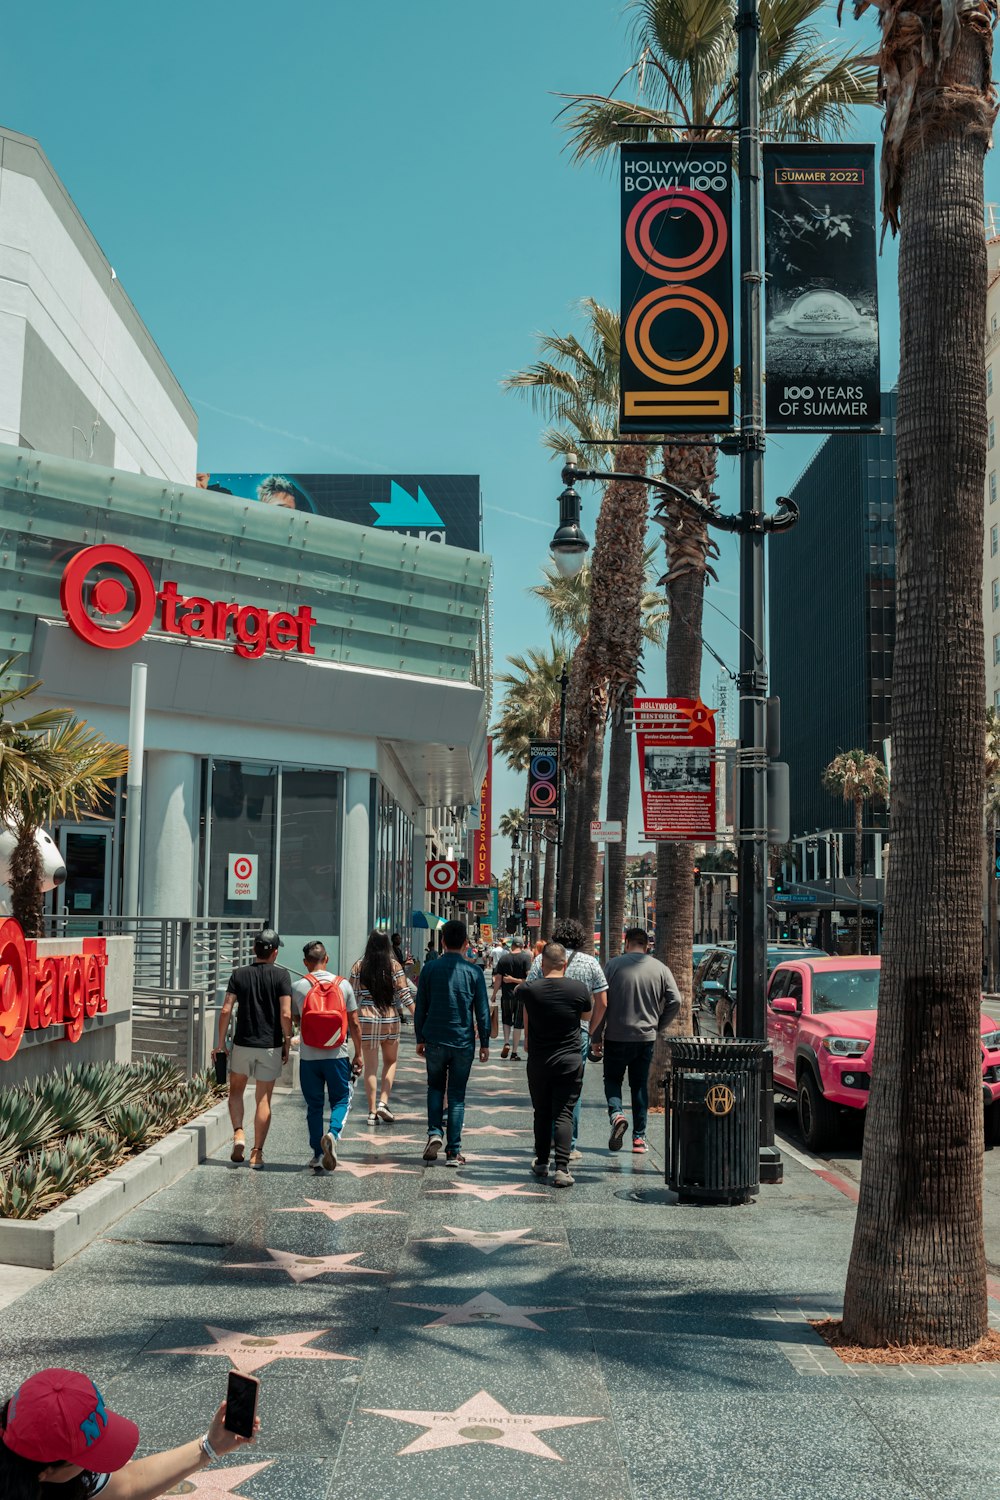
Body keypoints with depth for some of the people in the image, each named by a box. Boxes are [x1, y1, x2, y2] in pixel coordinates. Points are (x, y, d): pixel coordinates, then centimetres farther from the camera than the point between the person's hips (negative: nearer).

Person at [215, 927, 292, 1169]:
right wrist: (287, 1043, 0)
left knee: (236, 1090, 21)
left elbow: (226, 1010, -5)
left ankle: (238, 1133, 1)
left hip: (243, 1043, 1)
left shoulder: (239, 975, -1)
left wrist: (220, 1043, 3)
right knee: (264, 1099, 6)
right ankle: (257, 1152, 5)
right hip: (270, 1045, -1)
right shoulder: (281, 976, -6)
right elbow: (285, 1015, -12)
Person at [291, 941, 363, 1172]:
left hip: (308, 1055, 0)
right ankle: (333, 1134, -15)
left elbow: (295, 1018, 11)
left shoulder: (298, 987, -3)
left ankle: (318, 1154, 11)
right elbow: (354, 1023, 2)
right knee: (341, 1100, 12)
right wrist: (358, 1053, 11)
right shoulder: (343, 985, -1)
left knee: (314, 1105, 11)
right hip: (337, 1055, 0)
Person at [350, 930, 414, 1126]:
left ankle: (372, 1111, 6)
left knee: (370, 1065, 6)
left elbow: (352, 995, 1)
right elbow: (404, 993, -6)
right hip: (390, 1019, 0)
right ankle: (383, 1103, 5)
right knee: (391, 1061, 18)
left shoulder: (359, 966, 0)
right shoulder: (394, 966, -3)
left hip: (366, 1018, 1)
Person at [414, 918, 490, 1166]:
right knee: (457, 1096, 6)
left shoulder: (430, 969, -2)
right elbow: (483, 1011, -1)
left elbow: (420, 1007, 3)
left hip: (434, 1041, 0)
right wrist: (484, 1043, 7)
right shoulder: (473, 972, -4)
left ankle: (434, 1132, 0)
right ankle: (453, 1152, 6)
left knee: (435, 1087, 20)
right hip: (463, 1042, 0)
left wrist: (420, 1039, 12)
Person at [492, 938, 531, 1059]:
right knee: (518, 1023, 7)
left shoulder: (504, 959, 1)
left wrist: (494, 994, 11)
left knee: (506, 1020, 21)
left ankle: (506, 1043, 0)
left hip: (506, 995, 1)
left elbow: (498, 979, 1)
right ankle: (514, 1052, 9)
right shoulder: (526, 958, -6)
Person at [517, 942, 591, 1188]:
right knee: (563, 1114, -1)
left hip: (538, 1062, 1)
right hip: (570, 1060, -1)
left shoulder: (529, 989, -9)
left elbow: (517, 991, 16)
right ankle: (562, 1168, -12)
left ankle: (541, 1162, 26)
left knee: (541, 1113, 16)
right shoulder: (579, 989, -8)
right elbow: (587, 1014, 11)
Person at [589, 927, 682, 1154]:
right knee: (640, 1085, 13)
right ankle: (639, 1137, 12)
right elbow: (675, 1001, -3)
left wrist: (595, 1035, 0)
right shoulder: (660, 969, 2)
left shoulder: (615, 965, -6)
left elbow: (602, 1003, -7)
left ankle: (616, 1113, -13)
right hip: (646, 1037, 2)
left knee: (612, 1078, 14)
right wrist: (659, 1026, 10)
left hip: (616, 1036, -2)